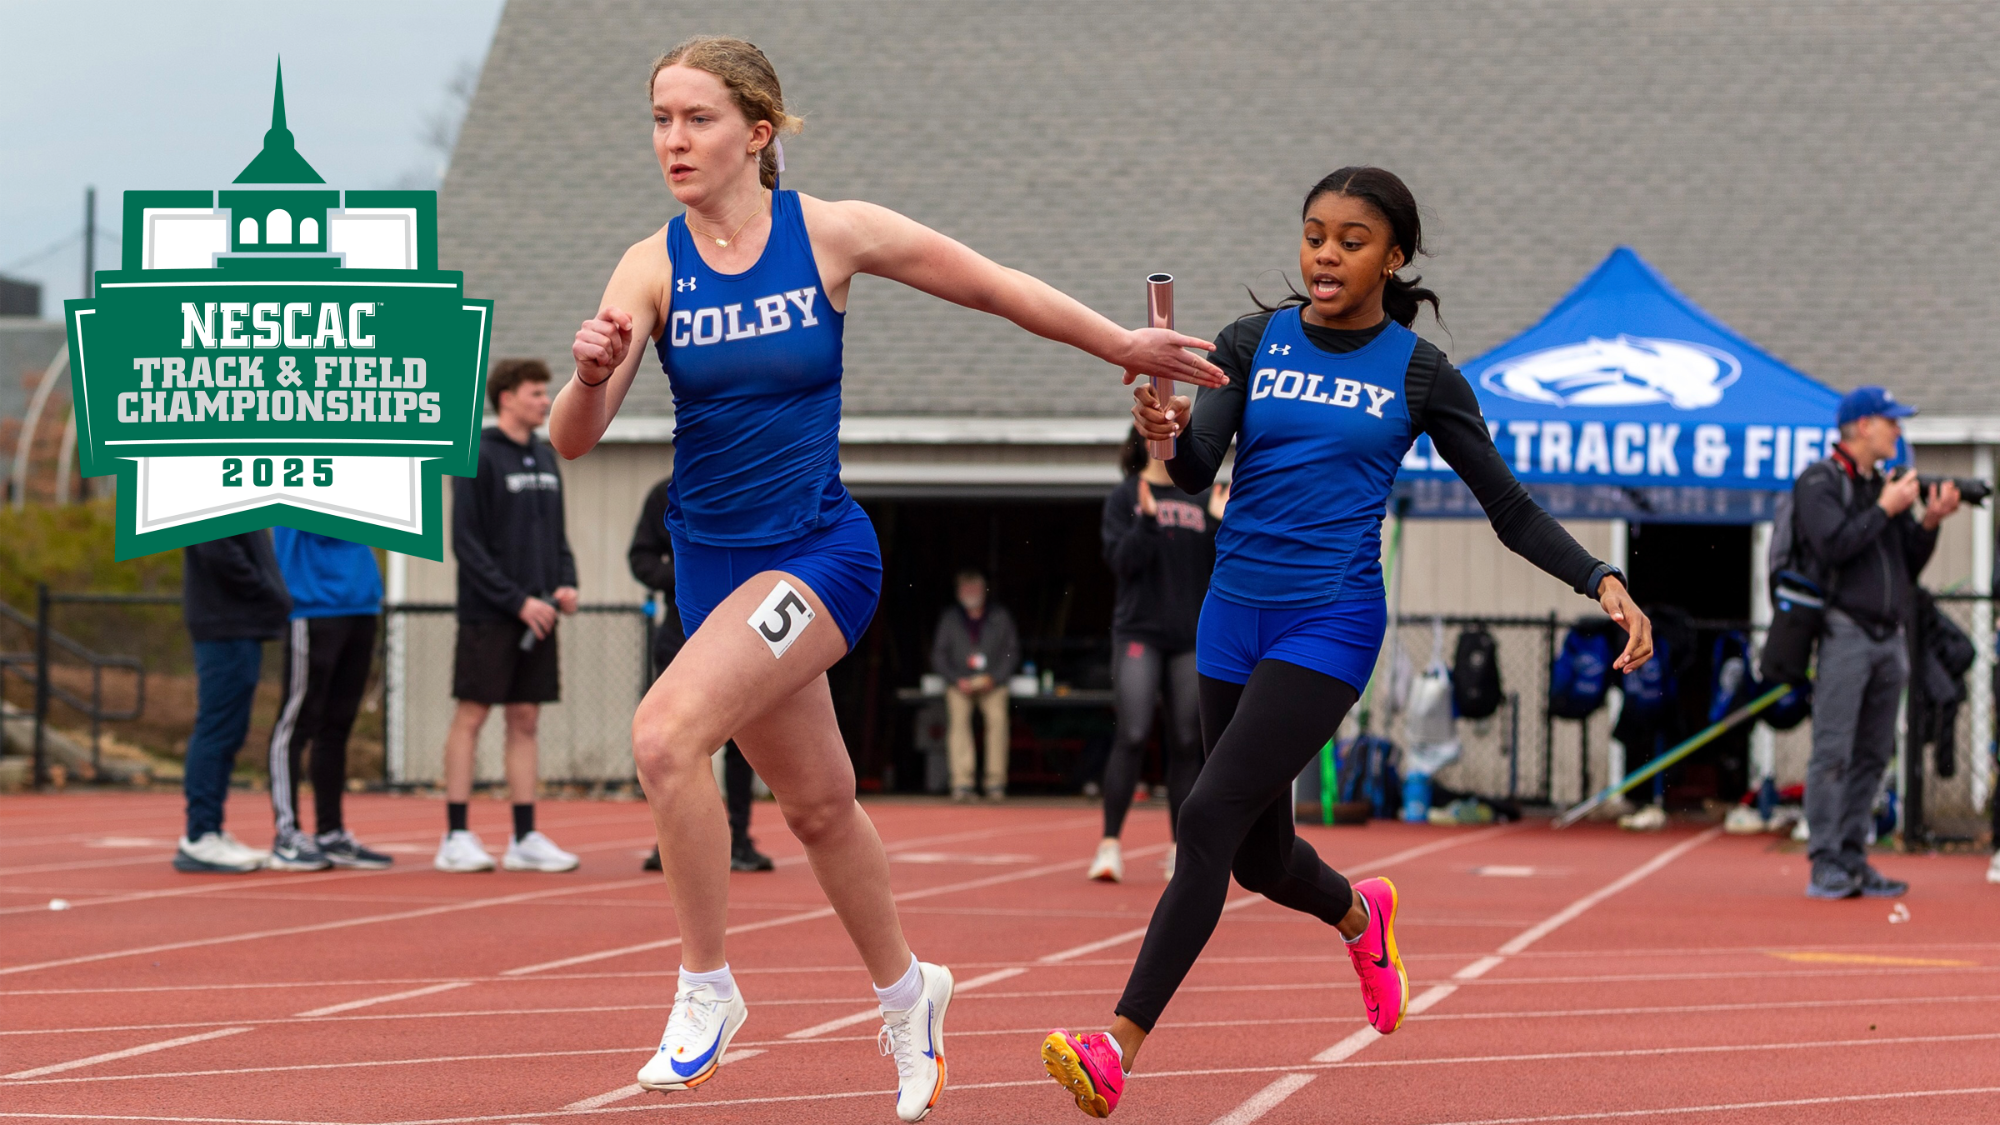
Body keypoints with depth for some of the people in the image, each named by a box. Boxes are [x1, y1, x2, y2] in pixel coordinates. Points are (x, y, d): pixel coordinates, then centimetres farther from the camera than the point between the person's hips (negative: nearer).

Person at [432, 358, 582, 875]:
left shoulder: (544, 458, 14)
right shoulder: (477, 458, -9)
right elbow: (466, 543, -13)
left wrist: (566, 582, 2)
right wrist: (516, 600, -16)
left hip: (537, 615, 7)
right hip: (488, 616, -7)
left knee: (524, 720, 7)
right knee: (471, 716, -3)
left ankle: (525, 838, 9)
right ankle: (456, 838, -1)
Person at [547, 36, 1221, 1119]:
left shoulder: (832, 233, -10)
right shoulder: (652, 268, -5)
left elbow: (994, 287, 3)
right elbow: (572, 439, -12)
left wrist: (1123, 347, 11)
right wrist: (592, 373, -34)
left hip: (819, 552, -4)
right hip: (712, 562, 4)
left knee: (666, 733, -25)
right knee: (817, 803, 16)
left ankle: (705, 988, -11)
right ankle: (905, 993, 39)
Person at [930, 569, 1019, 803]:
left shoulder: (1000, 617, 8)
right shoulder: (949, 618, 9)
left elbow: (1013, 652, 7)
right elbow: (938, 655, 9)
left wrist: (993, 678, -7)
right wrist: (957, 680, -6)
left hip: (992, 684, 0)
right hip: (960, 684, 0)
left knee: (997, 718, -22)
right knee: (958, 719, -22)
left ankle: (996, 783, -19)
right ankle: (961, 784, -25)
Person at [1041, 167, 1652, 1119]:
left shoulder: (1418, 374, -1)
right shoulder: (1254, 344, 4)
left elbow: (1511, 509, 4)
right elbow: (1197, 471, -9)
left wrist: (1602, 582, -9)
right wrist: (1172, 435, -32)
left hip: (1331, 625, -4)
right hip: (1235, 618, 4)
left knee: (1209, 818, -19)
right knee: (1259, 856, 13)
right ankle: (1360, 916, 50)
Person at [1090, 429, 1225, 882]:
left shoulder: (1201, 500, 11)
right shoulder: (1124, 498, 2)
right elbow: (1122, 561, -9)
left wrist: (1223, 523, -6)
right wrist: (1146, 518, -21)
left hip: (1193, 637, 4)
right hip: (1139, 634, -4)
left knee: (1186, 743, 4)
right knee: (1132, 735, -14)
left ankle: (1178, 849, 13)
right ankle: (1110, 843, -10)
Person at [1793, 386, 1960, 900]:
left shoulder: (1888, 487, 19)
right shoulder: (1820, 481, -2)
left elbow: (1910, 566, 18)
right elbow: (1833, 545, -17)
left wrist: (1930, 522, 2)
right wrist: (1885, 510, -11)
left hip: (1889, 639, 7)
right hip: (1844, 635, -7)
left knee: (1873, 756, 7)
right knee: (1833, 754, -9)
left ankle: (1852, 859, 11)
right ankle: (1825, 866, -9)